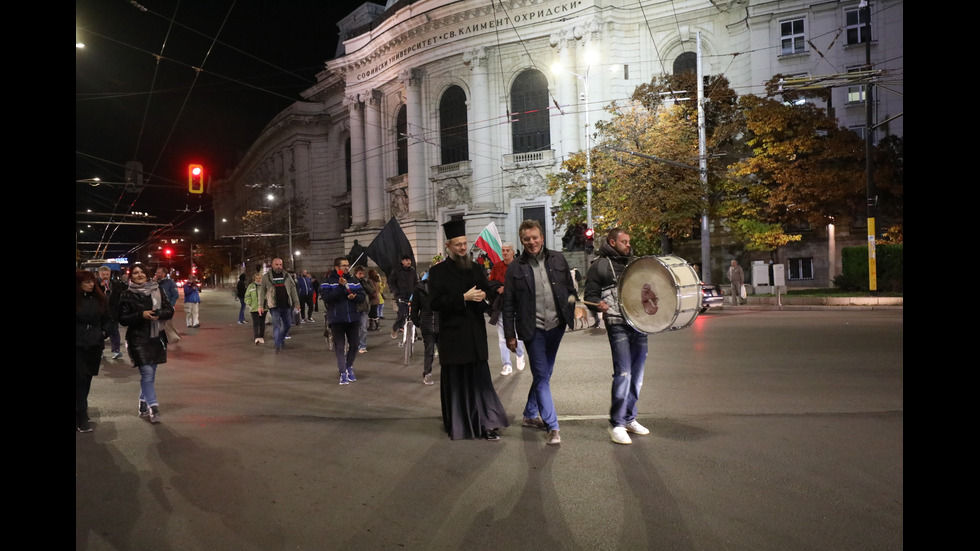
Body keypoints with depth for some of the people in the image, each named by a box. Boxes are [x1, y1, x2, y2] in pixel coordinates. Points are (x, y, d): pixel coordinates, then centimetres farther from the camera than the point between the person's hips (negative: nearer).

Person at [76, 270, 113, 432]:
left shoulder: (100, 299, 5)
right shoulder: (77, 300, -7)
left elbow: (109, 320, 14)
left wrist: (104, 332, 0)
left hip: (95, 346, 4)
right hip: (78, 346, -4)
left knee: (87, 380, 12)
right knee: (80, 379, -7)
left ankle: (82, 412, 27)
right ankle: (82, 419, -3)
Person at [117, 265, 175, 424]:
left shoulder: (157, 290, 5)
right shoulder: (127, 295, -1)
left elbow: (170, 310, 5)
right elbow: (123, 319, -4)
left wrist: (158, 314, -16)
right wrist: (141, 315, -18)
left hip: (157, 337, 3)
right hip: (138, 339, -3)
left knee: (150, 373, 12)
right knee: (147, 372, -11)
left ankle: (144, 403, 27)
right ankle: (153, 406, -6)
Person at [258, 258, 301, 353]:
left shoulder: (286, 276, 8)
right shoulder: (266, 277, 1)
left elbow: (293, 290, 9)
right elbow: (262, 292, 2)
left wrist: (296, 303, 6)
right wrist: (261, 306, -2)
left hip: (286, 306, 3)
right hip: (274, 306, -3)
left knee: (288, 324, 9)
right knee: (276, 325, -3)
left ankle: (281, 338, 34)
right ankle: (278, 345, 3)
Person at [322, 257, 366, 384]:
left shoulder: (354, 281, 10)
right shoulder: (328, 282, -2)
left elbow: (363, 296, 7)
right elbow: (327, 297, -17)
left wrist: (354, 296, -14)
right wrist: (341, 287, -23)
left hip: (353, 318, 4)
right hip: (337, 320, -4)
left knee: (353, 345, 12)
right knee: (340, 347, -1)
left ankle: (349, 367, 32)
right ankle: (343, 373, 5)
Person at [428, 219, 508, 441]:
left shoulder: (476, 268, 10)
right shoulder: (438, 271, -2)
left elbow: (489, 290, 4)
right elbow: (435, 303, -11)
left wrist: (495, 291, -19)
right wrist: (464, 298, -17)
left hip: (476, 334, 3)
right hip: (452, 334, -3)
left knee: (480, 380, 3)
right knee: (456, 382, 7)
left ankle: (485, 424, 8)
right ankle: (457, 425, 21)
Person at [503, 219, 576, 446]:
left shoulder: (557, 259, 4)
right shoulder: (515, 268, -4)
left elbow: (570, 288, 13)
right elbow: (508, 305, -2)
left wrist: (573, 308, 1)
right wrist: (510, 335, -3)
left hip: (556, 325, 4)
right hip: (533, 329, -4)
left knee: (543, 374, 16)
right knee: (542, 376, -4)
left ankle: (530, 415, 33)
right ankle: (552, 427, 1)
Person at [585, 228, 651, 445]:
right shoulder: (600, 266, 3)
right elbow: (590, 296, -1)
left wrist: (653, 300, 10)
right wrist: (599, 304, -22)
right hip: (617, 324, -6)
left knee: (637, 373, 10)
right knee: (623, 373, -12)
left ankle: (629, 418, 23)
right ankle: (616, 424, -3)